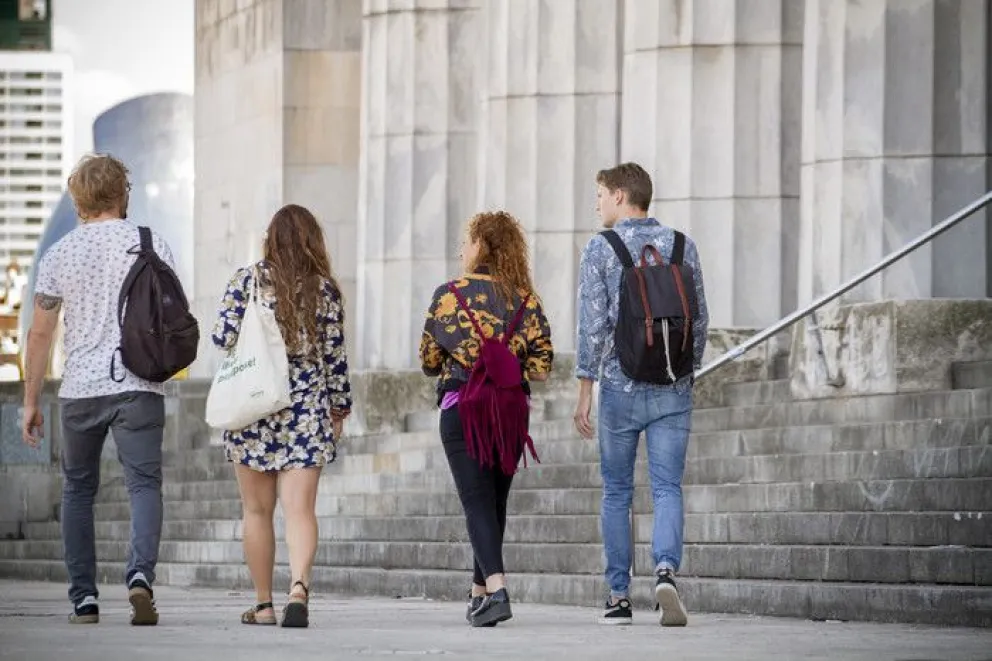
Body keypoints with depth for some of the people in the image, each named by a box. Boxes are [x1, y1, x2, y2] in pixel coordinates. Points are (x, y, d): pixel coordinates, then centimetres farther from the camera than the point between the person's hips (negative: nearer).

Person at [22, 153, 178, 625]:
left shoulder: (60, 255, 4)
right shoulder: (150, 245, 3)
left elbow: (40, 333, 3)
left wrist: (31, 401, 9)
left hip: (80, 390, 1)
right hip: (139, 387, -1)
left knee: (78, 490, 14)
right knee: (144, 484, -3)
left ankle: (84, 599, 11)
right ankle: (140, 574, -28)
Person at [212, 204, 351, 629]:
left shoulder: (247, 280, -2)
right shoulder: (326, 289, 2)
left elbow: (223, 335, -8)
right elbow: (335, 354, 3)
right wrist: (340, 406, 14)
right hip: (308, 411, 0)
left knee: (257, 510, 9)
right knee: (300, 508, -4)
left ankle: (263, 604, 13)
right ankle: (299, 586, -27)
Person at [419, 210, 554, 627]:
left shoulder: (449, 295, -3)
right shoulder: (526, 299, 3)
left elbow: (429, 362, 2)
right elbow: (542, 368, 0)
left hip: (461, 407, -3)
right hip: (513, 410, 3)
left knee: (477, 502, -6)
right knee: (496, 501, 15)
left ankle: (497, 589, -24)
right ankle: (479, 592, 24)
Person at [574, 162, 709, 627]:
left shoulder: (600, 249, -4)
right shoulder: (681, 245, 5)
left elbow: (592, 323, -8)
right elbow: (699, 319, 7)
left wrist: (584, 392, -4)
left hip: (620, 388, -2)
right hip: (673, 388, 2)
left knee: (617, 493, 10)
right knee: (667, 488, 1)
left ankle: (619, 597, 10)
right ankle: (666, 568, -25)